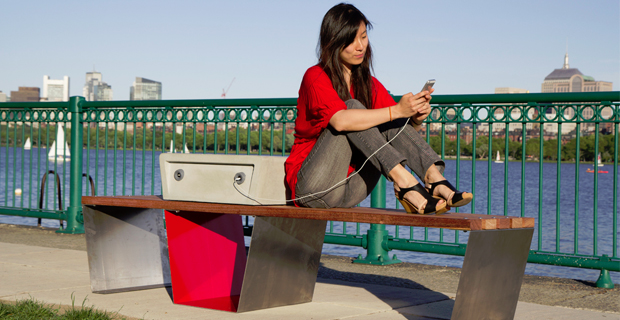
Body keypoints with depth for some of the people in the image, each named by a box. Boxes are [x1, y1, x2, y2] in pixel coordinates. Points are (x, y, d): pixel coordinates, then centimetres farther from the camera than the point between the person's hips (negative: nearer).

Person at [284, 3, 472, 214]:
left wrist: (417, 117, -20)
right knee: (354, 106, -23)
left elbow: (398, 122, 3)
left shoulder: (369, 84, 11)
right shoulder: (316, 78, -9)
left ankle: (436, 181, -33)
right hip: (313, 188, -5)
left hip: (349, 192, 6)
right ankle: (404, 185, -35)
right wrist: (396, 111, -31)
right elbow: (341, 121, -28)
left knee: (391, 124, -14)